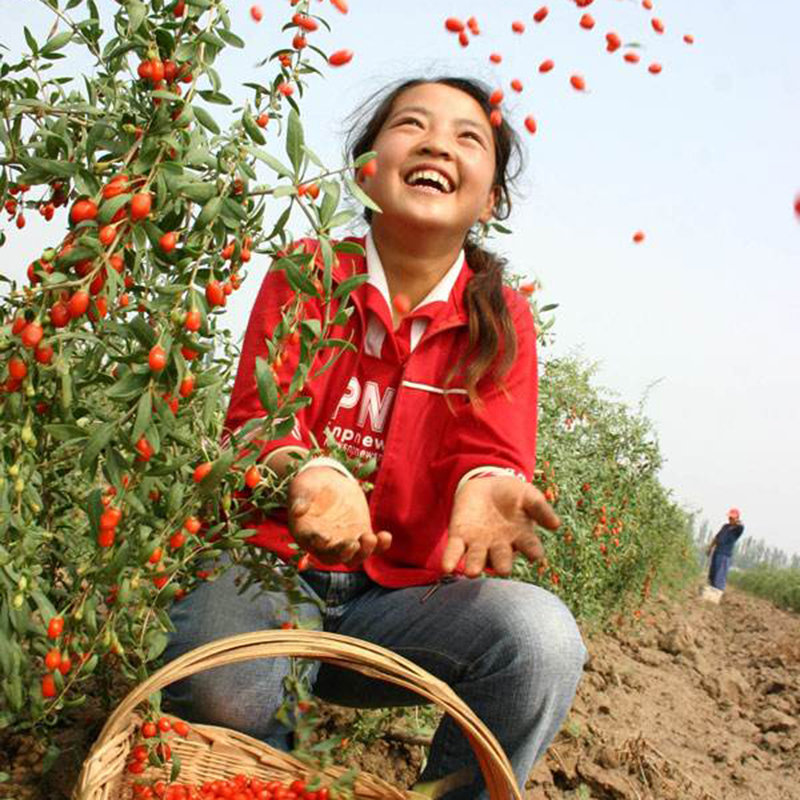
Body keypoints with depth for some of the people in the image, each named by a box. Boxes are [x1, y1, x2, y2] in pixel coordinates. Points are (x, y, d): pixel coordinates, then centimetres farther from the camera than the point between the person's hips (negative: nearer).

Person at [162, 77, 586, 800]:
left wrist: (485, 489, -33)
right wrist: (311, 476, -35)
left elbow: (491, 455, -7)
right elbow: (258, 422, -10)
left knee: (542, 635, -27)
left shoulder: (502, 321, 1)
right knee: (221, 689, -34)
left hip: (401, 599, 2)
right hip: (274, 563, -1)